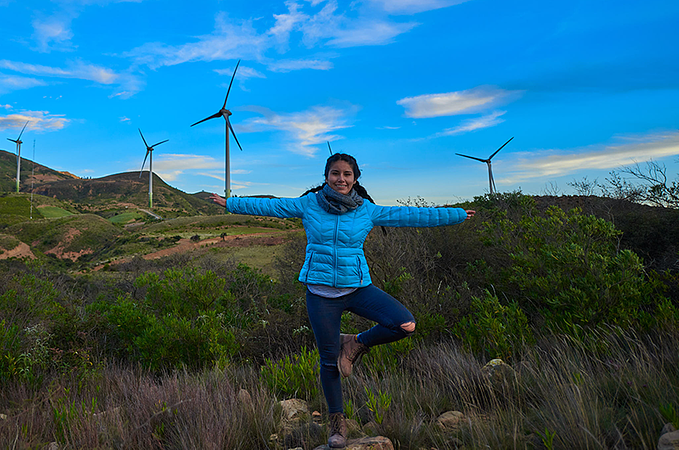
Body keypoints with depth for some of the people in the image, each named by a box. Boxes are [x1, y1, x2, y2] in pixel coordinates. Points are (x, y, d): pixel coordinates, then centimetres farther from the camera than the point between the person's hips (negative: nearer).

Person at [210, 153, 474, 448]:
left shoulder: (368, 210, 1)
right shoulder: (309, 204, 1)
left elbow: (409, 215, 4)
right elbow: (270, 206, 8)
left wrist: (456, 215, 7)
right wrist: (230, 203, 14)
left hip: (357, 288, 1)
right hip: (321, 293, -1)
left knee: (405, 325, -18)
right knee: (329, 361, 6)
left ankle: (356, 344, 9)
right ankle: (337, 423, 29)